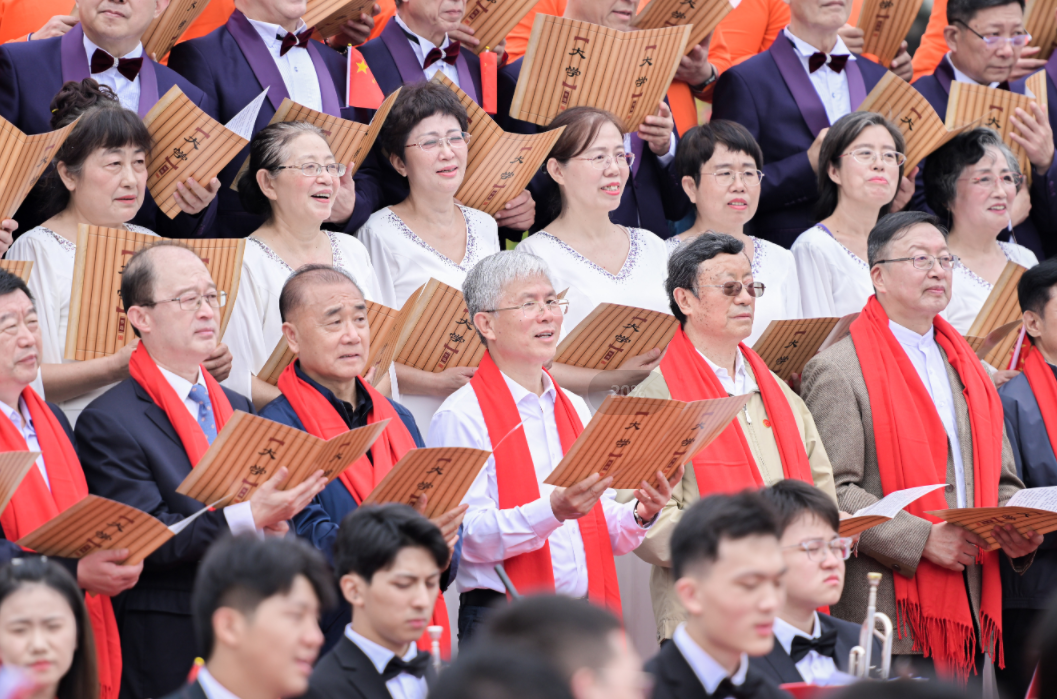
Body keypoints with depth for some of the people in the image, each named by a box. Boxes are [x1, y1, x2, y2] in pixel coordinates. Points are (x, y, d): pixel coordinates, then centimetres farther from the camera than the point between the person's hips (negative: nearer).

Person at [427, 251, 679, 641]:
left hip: (587, 620, 6)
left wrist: (640, 515, -3)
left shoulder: (574, 409, 18)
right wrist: (552, 510, -26)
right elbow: (466, 537, -16)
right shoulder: (462, 416, -5)